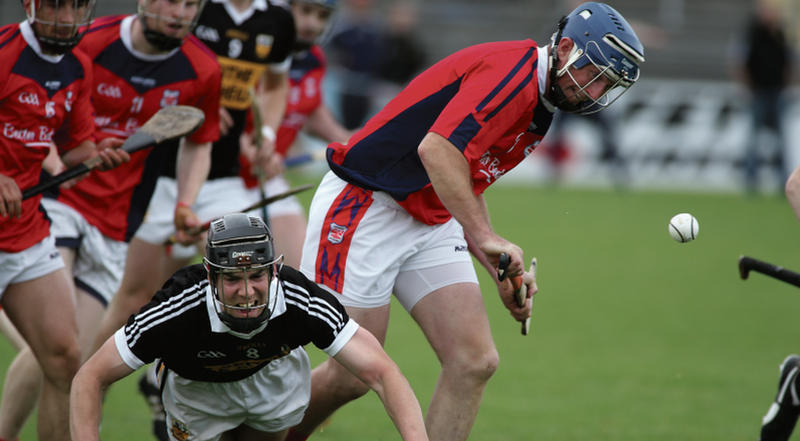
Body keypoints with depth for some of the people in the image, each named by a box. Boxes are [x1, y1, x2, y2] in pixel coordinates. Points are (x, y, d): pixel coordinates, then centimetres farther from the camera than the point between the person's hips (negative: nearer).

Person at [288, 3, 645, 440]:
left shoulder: (538, 114, 13)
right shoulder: (512, 70, -19)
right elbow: (437, 149, -32)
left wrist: (504, 271, 11)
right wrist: (485, 237, -31)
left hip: (434, 222, 9)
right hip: (363, 207, -9)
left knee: (475, 361, -6)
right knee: (351, 375, -7)